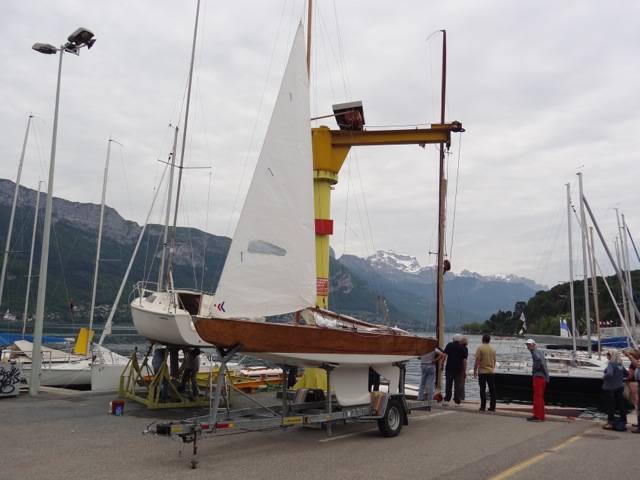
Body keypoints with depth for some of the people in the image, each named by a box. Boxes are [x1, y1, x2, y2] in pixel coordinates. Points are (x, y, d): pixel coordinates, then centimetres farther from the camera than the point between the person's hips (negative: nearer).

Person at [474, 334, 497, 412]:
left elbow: (477, 361, -11)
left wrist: (475, 371, -4)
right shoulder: (493, 349, 6)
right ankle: (492, 407, 10)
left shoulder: (480, 348, -9)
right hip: (491, 372, 4)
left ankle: (483, 406, -1)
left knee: (483, 390, 0)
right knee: (492, 390, 8)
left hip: (482, 372, -4)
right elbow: (494, 361, 14)